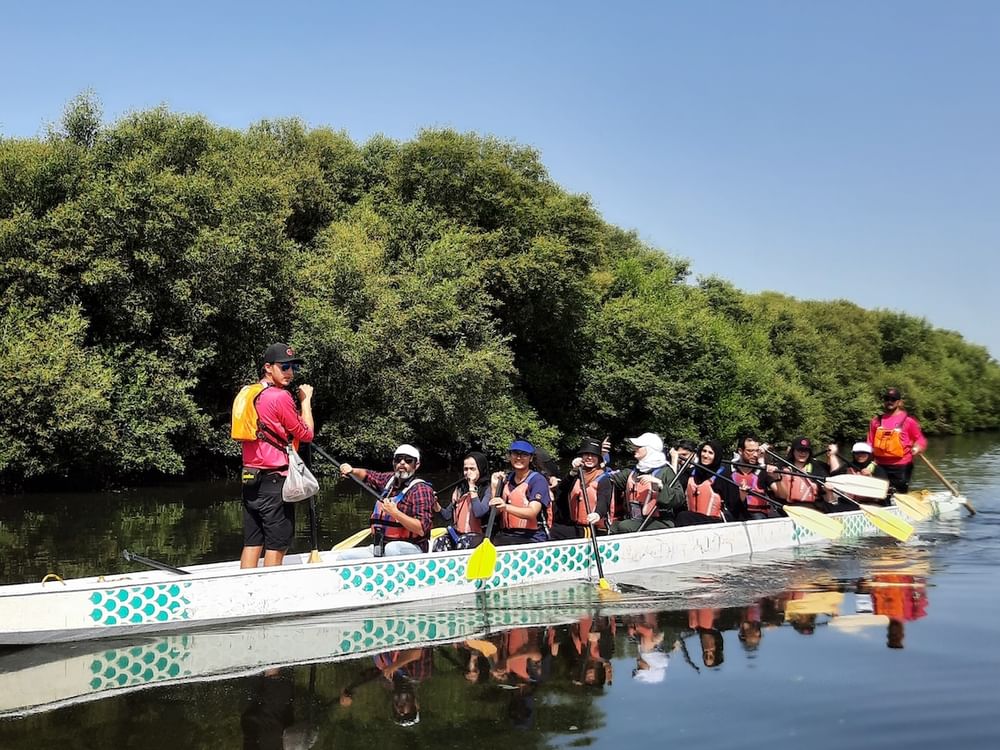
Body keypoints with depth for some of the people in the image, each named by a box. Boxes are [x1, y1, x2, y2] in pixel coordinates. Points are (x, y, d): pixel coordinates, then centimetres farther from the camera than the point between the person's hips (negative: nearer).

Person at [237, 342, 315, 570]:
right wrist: (306, 400, 5)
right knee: (276, 545, -1)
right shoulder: (280, 397, -13)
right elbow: (306, 434, -5)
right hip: (275, 480, -8)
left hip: (250, 477, 8)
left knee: (252, 542, 11)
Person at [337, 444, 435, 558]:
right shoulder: (389, 479, 13)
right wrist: (352, 471, 12)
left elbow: (421, 530, -18)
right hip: (379, 548, 7)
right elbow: (367, 475, 34)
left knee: (391, 549, -40)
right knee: (343, 557, -6)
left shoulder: (422, 489, -9)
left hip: (411, 549, -7)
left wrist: (395, 512, -25)